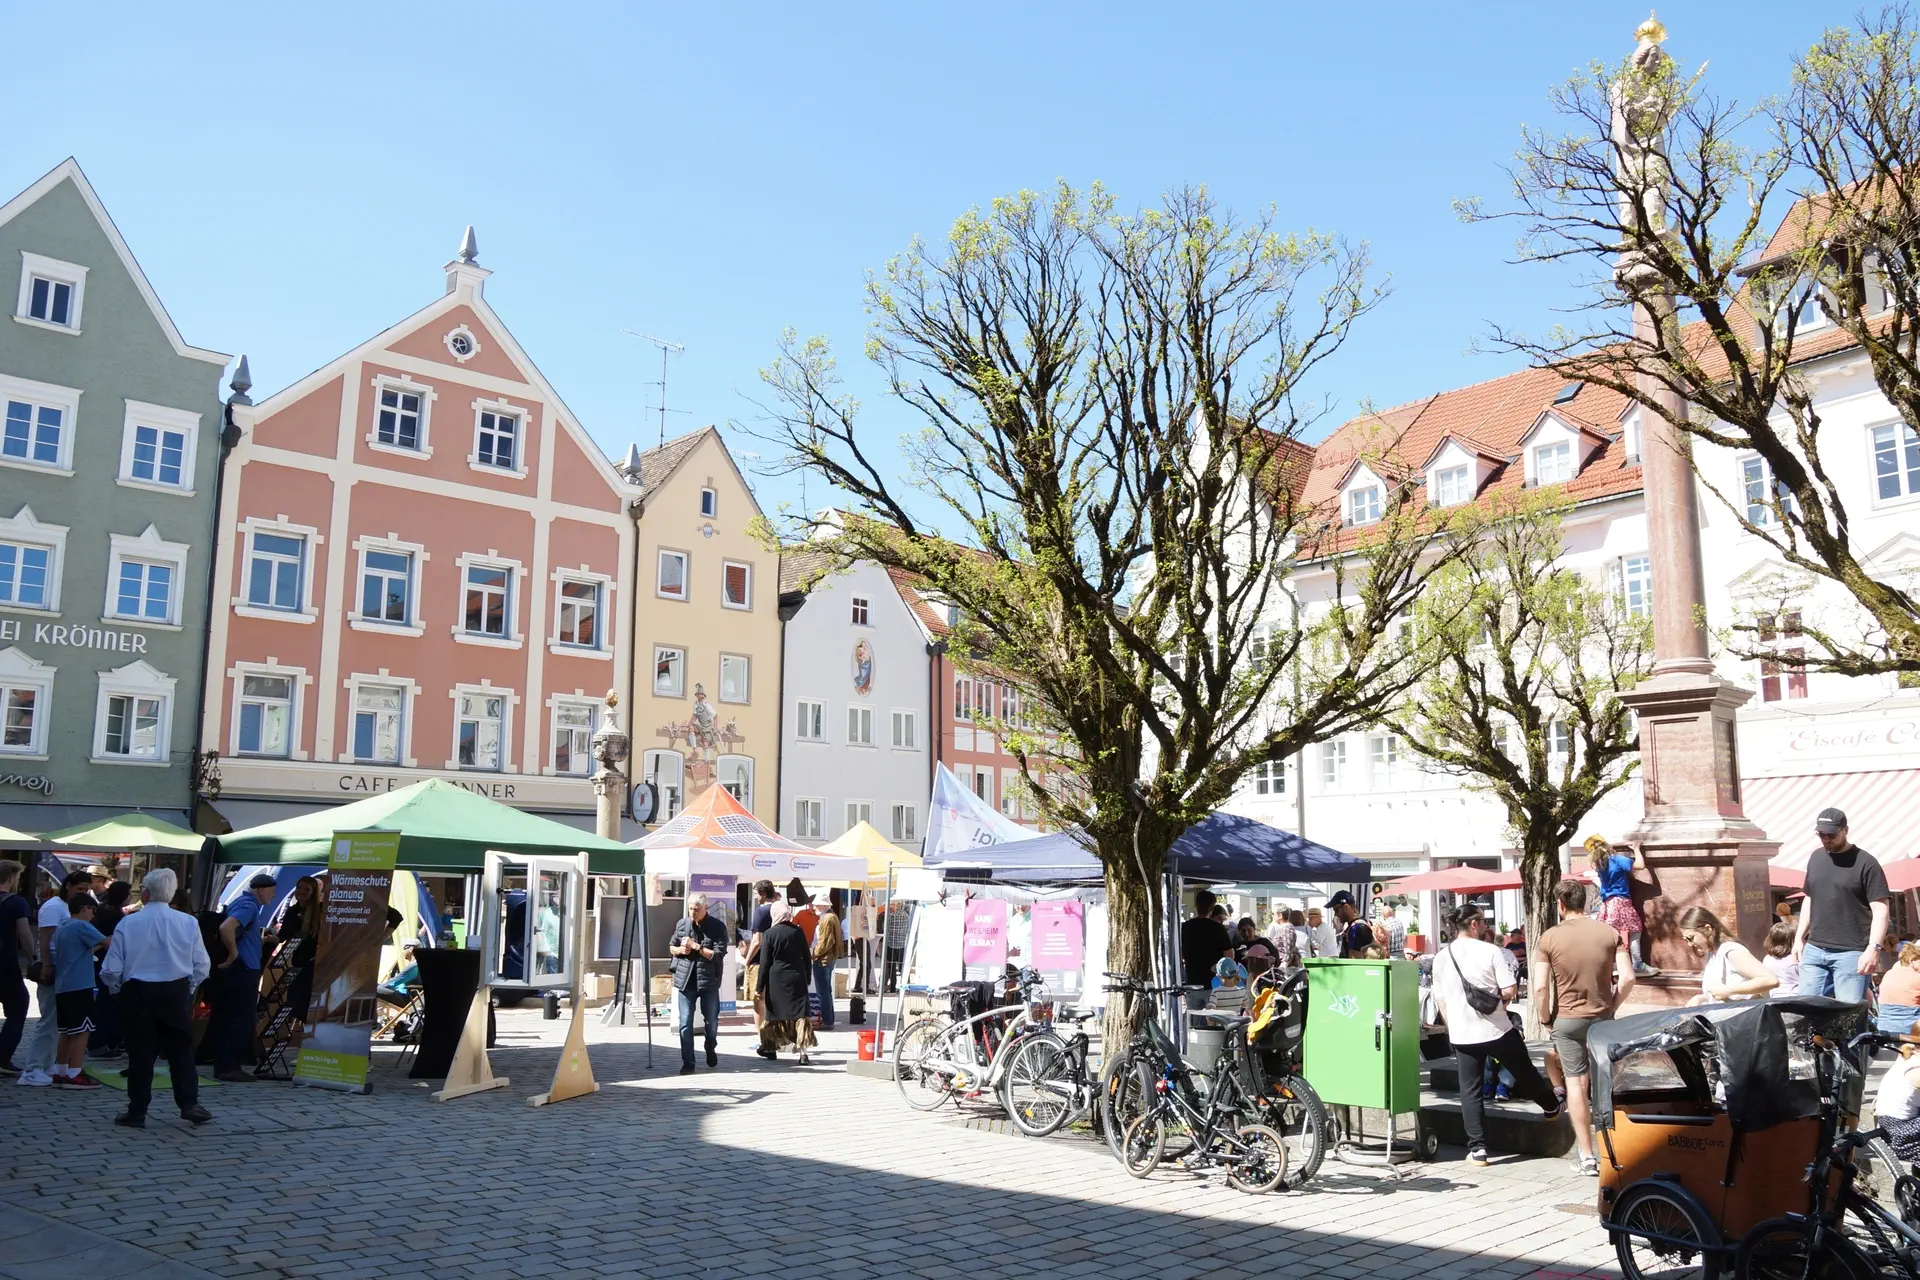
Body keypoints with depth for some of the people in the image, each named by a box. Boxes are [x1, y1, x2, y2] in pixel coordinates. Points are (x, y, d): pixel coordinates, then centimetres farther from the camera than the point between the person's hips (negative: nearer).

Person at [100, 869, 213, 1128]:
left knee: (140, 1052, 7)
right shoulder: (188, 922, -6)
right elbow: (202, 966, -3)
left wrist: (117, 989, 14)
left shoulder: (128, 923, -9)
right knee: (181, 1050, 11)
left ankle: (137, 1112, 12)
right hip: (177, 994, 1)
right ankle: (189, 1104, 10)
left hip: (138, 993, -1)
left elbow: (111, 970, -7)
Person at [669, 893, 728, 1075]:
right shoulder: (682, 924, 3)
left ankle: (711, 1050, 39)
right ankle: (688, 1063, 4)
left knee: (711, 1021, 13)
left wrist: (696, 946, -19)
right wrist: (680, 950, -8)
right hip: (685, 980, 2)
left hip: (709, 980, -1)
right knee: (685, 1023, -2)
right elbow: (671, 947, 14)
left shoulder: (718, 927, -7)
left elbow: (718, 954, -14)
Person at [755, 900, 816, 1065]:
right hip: (797, 978, 2)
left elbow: (764, 963, -5)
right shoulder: (798, 931, 2)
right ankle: (803, 1052, -8)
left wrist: (760, 987, 0)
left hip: (776, 979, -2)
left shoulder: (769, 934, -6)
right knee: (799, 1014, 0)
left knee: (775, 1014, 12)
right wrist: (808, 978, 17)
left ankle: (771, 1049, 26)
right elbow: (807, 957, 7)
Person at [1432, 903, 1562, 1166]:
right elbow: (1510, 991, -14)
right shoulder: (1492, 951, -10)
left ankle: (1477, 1148, 1)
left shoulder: (1441, 957, 2)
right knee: (1525, 1074, 22)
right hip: (1497, 1029, -2)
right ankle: (1551, 1106, 47)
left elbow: (1440, 1000, 7)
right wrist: (1496, 996, 7)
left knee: (1469, 1091, 5)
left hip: (1462, 1034, 2)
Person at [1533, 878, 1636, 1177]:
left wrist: (1545, 1019, 0)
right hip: (1602, 1018, 2)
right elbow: (1627, 978, -9)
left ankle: (1587, 1157, 3)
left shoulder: (1550, 937, -10)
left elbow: (1540, 987, -14)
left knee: (1575, 1082, 4)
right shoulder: (1609, 933, -4)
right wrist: (1612, 1006, 5)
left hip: (1567, 1018, -2)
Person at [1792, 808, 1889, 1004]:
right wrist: (1799, 937, 17)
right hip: (1814, 950, 6)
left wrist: (1873, 948, -20)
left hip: (1851, 953, -6)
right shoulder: (1816, 858, 12)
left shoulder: (1865, 863, -6)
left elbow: (1880, 910, -9)